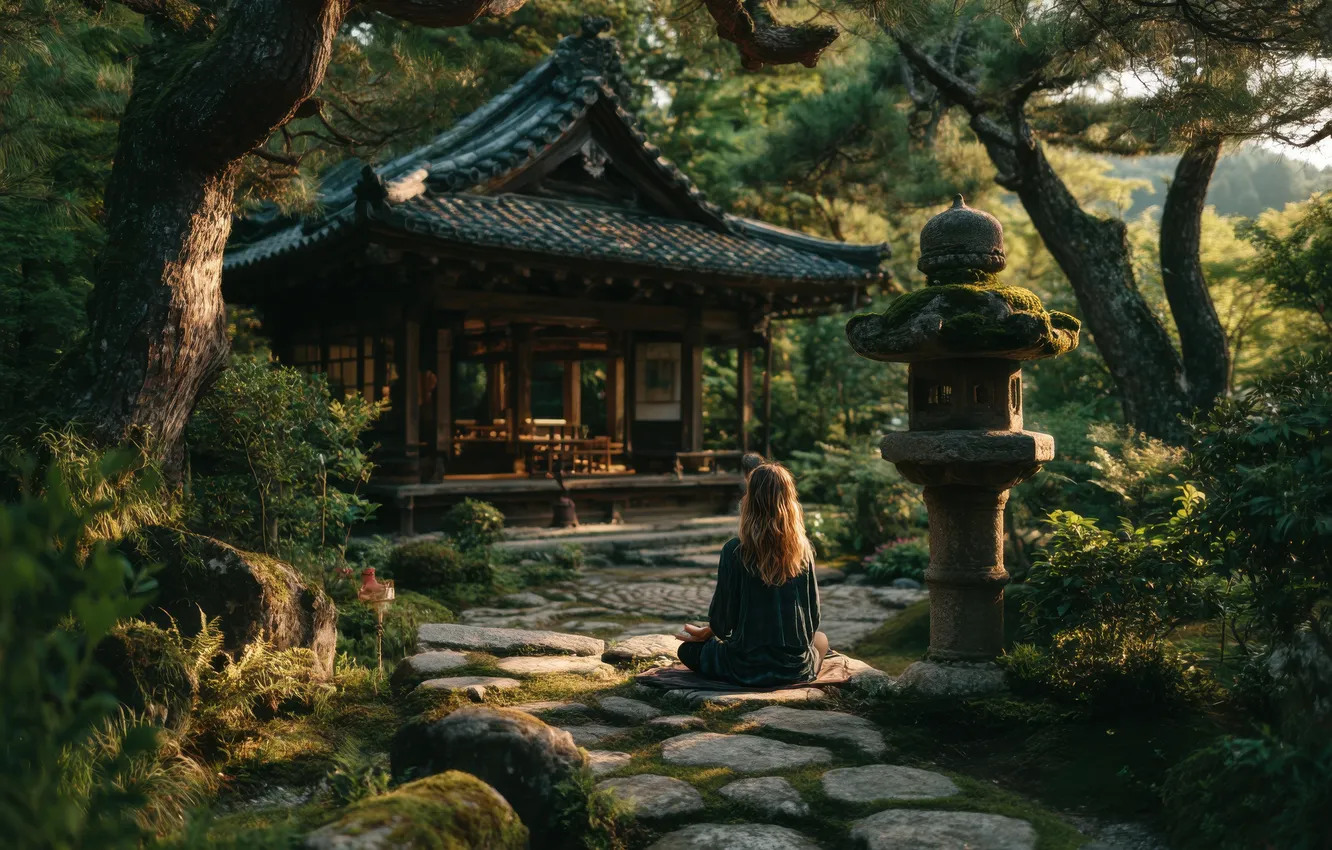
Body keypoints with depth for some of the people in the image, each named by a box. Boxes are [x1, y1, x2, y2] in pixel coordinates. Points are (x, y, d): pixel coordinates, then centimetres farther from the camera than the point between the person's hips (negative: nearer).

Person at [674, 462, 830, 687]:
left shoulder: (735, 550, -16)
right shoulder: (803, 550, -7)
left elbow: (723, 617, -8)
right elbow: (813, 616, 1)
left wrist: (706, 633, 15)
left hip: (746, 669, -1)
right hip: (796, 668, 1)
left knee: (687, 649, 25)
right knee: (821, 639, 35)